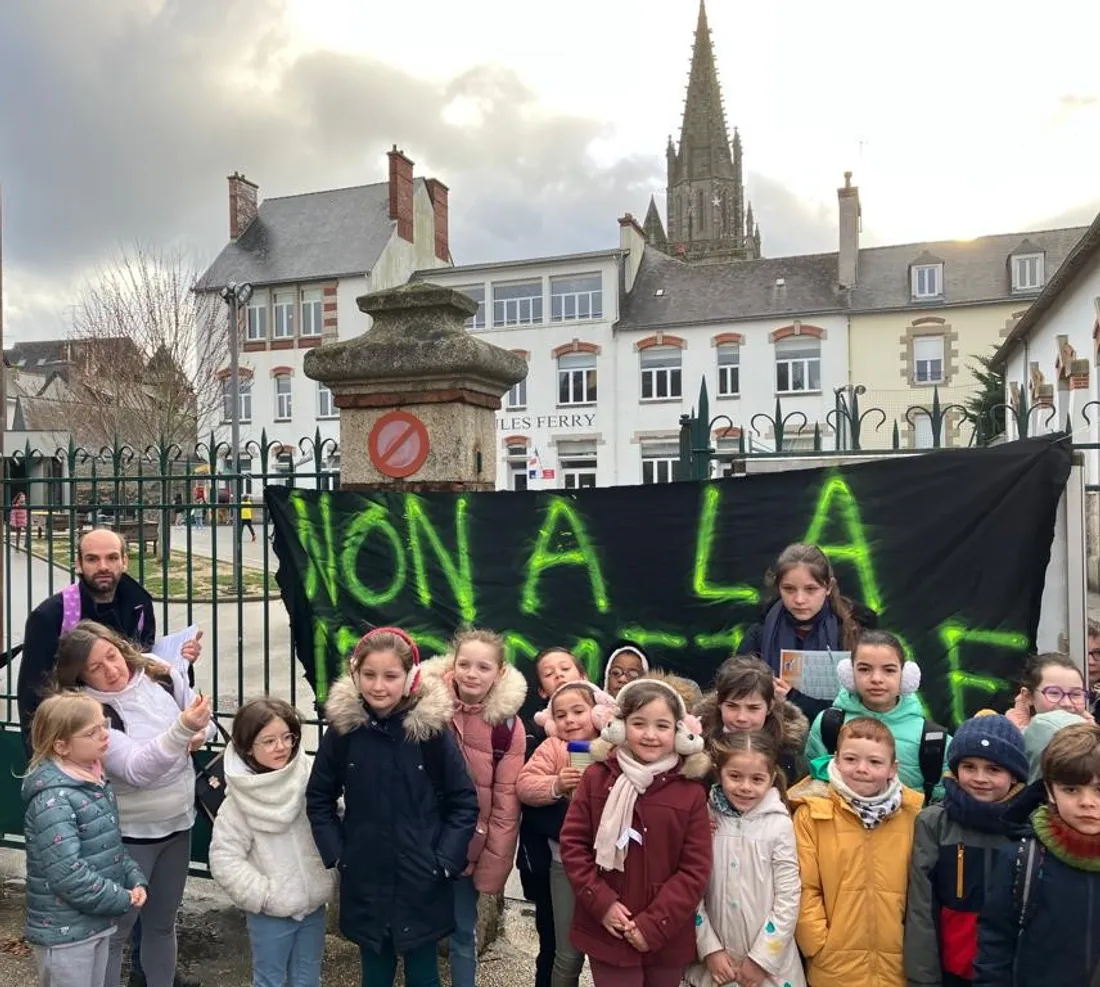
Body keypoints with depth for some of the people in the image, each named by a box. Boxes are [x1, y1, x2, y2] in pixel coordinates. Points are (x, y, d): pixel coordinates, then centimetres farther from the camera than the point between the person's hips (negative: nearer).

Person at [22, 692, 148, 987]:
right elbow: (67, 874, -29)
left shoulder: (96, 781, 3)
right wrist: (123, 898, -19)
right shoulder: (53, 800, -24)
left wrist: (135, 880, -1)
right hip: (64, 931, -8)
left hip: (98, 920, 8)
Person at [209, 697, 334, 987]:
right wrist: (264, 895, -16)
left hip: (314, 903, 3)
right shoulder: (240, 799, -14)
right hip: (271, 911, -2)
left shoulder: (312, 778, -9)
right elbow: (224, 859, -14)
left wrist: (331, 879, -2)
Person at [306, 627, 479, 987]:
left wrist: (445, 860, -10)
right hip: (364, 880, 2)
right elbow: (319, 799, 6)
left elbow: (464, 802, -5)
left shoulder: (433, 728, -13)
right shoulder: (342, 728, -7)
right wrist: (335, 852, -2)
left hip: (421, 881, -2)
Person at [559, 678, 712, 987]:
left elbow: (695, 869, -6)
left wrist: (655, 924, -11)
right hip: (608, 933, -1)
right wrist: (601, 903, -11)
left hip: (667, 938, 1)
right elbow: (572, 843, -2)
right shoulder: (596, 777, -3)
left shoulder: (691, 791, -5)